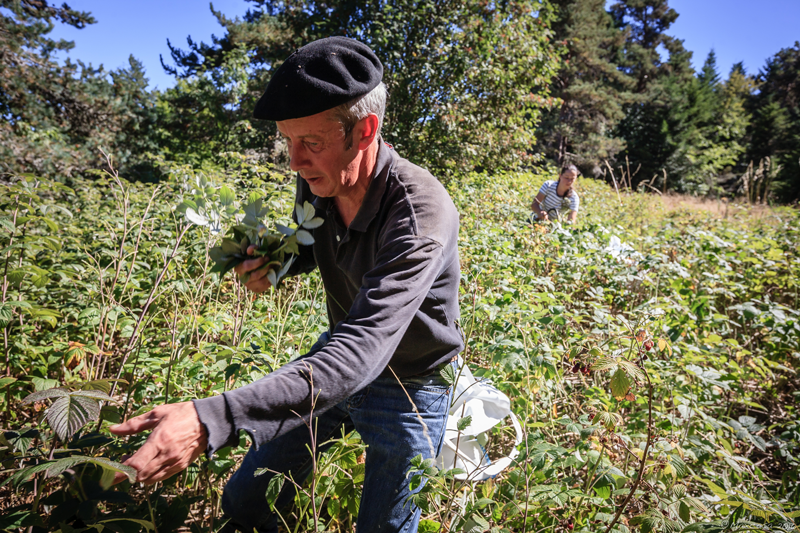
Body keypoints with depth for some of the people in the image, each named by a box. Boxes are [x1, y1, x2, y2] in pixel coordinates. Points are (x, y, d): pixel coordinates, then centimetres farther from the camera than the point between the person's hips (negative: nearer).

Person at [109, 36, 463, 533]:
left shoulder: (421, 213, -34)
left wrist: (211, 420, -50)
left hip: (409, 387, -5)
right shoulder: (316, 181, -13)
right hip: (337, 360, 6)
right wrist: (274, 262, -12)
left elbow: (356, 358, -43)